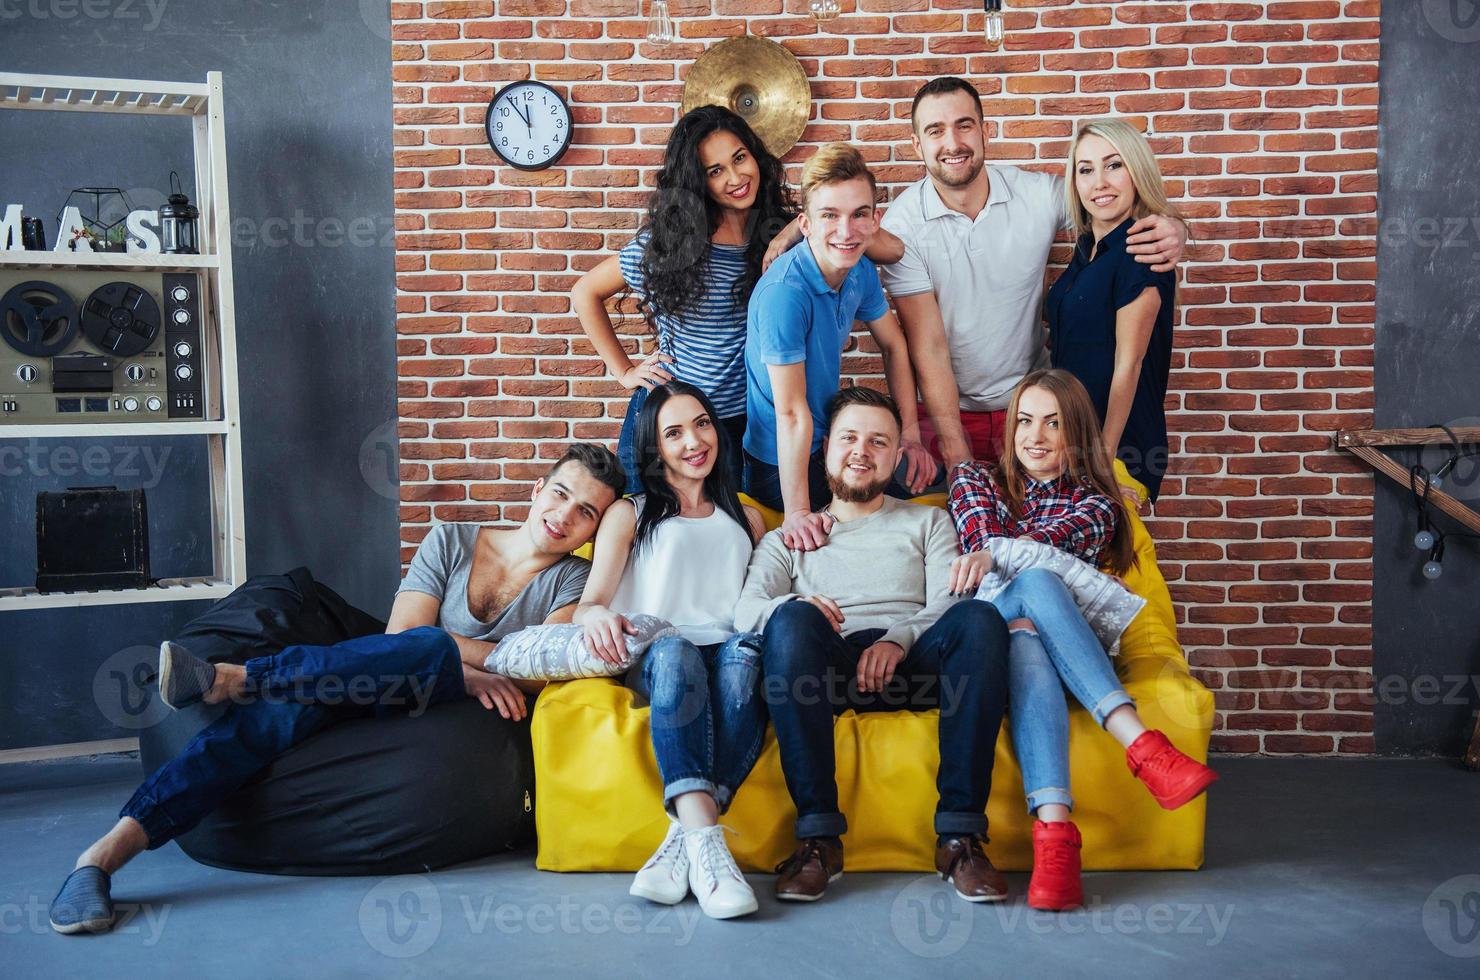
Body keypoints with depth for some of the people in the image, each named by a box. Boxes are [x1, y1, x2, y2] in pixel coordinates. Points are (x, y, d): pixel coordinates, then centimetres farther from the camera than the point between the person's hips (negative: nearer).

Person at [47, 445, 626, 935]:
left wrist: (451, 651, -13)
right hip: (387, 704, 1)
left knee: (431, 646, -34)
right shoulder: (450, 543, 11)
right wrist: (466, 674, -17)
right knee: (296, 701, -32)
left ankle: (228, 680, -35)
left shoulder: (572, 580, 9)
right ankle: (110, 850, -40)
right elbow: (401, 637, -1)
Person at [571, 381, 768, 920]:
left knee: (747, 648, -38)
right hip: (654, 666, -1)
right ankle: (705, 839, -53)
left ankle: (684, 837, -45)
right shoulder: (629, 514, 21)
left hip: (730, 657, 1)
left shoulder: (746, 518, 30)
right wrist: (597, 616, -19)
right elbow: (588, 603, 7)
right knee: (674, 651, -40)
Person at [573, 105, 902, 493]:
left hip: (746, 423, 2)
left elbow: (892, 249, -10)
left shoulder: (784, 233, -4)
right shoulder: (670, 243, -10)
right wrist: (624, 371, -3)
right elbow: (586, 292, 0)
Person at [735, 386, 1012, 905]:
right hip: (827, 670, 0)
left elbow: (950, 605, 8)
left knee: (979, 618, -32)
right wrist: (792, 607, -18)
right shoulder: (786, 540, 27)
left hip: (912, 666, 1)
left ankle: (960, 834, -31)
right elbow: (745, 611, 7)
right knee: (794, 617, -34)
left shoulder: (928, 522, 28)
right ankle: (817, 834, -33)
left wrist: (898, 639, -15)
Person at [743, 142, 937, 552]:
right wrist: (797, 513, -28)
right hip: (780, 464, -8)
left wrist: (911, 436, 3)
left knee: (923, 476, 12)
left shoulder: (861, 271, -5)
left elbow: (894, 346, 11)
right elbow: (791, 413, -30)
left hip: (829, 439, 8)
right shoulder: (784, 292, -30)